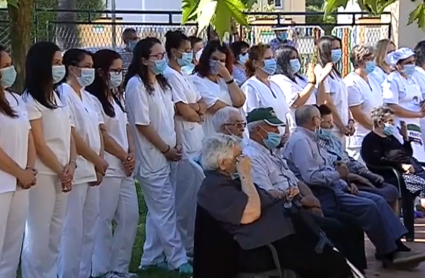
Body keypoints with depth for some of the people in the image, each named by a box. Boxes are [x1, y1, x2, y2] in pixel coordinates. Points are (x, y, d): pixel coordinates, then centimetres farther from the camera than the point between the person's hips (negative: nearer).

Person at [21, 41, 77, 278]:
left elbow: (69, 136, 12)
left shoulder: (60, 98, 15)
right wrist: (61, 171, -7)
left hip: (63, 174, 7)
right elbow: (38, 144, -12)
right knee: (38, 234, -4)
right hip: (42, 175, -7)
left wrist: (71, 165, -4)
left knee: (56, 233, 11)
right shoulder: (30, 100, -9)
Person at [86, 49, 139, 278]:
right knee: (103, 220, -4)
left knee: (130, 217, 9)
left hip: (124, 168, 9)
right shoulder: (93, 99, -11)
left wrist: (132, 153, 1)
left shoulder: (117, 99, 17)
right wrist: (124, 156, -6)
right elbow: (101, 135, -14)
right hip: (107, 169, -9)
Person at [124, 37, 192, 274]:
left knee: (159, 209, 13)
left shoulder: (162, 82, 12)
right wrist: (166, 149, -12)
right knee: (166, 209, -4)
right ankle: (178, 259, 1)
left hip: (166, 156, 8)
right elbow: (142, 123, -16)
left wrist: (174, 145, 2)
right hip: (152, 157, -8)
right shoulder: (136, 84, -13)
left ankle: (152, 257, 21)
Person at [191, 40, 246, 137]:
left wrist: (227, 77, -4)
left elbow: (239, 102, 2)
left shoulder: (224, 79, 15)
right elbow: (215, 107, -11)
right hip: (210, 135, -6)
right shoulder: (197, 80, -7)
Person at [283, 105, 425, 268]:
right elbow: (311, 177, -25)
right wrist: (338, 174, -12)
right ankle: (388, 252, -9)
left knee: (378, 200, -2)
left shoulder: (308, 139, 18)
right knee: (367, 206, -21)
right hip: (320, 195, -10)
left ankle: (396, 246, -8)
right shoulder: (300, 141, -14)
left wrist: (345, 184, 4)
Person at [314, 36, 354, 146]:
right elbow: (328, 103, -14)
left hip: (342, 128, 9)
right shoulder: (321, 72, -11)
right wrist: (341, 126, -10)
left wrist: (350, 121, 7)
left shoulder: (334, 72, 17)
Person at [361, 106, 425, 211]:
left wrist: (405, 136, 23)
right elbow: (377, 160, -14)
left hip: (414, 169, 8)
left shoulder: (391, 137, 28)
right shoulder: (371, 139, 2)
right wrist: (401, 165, -21)